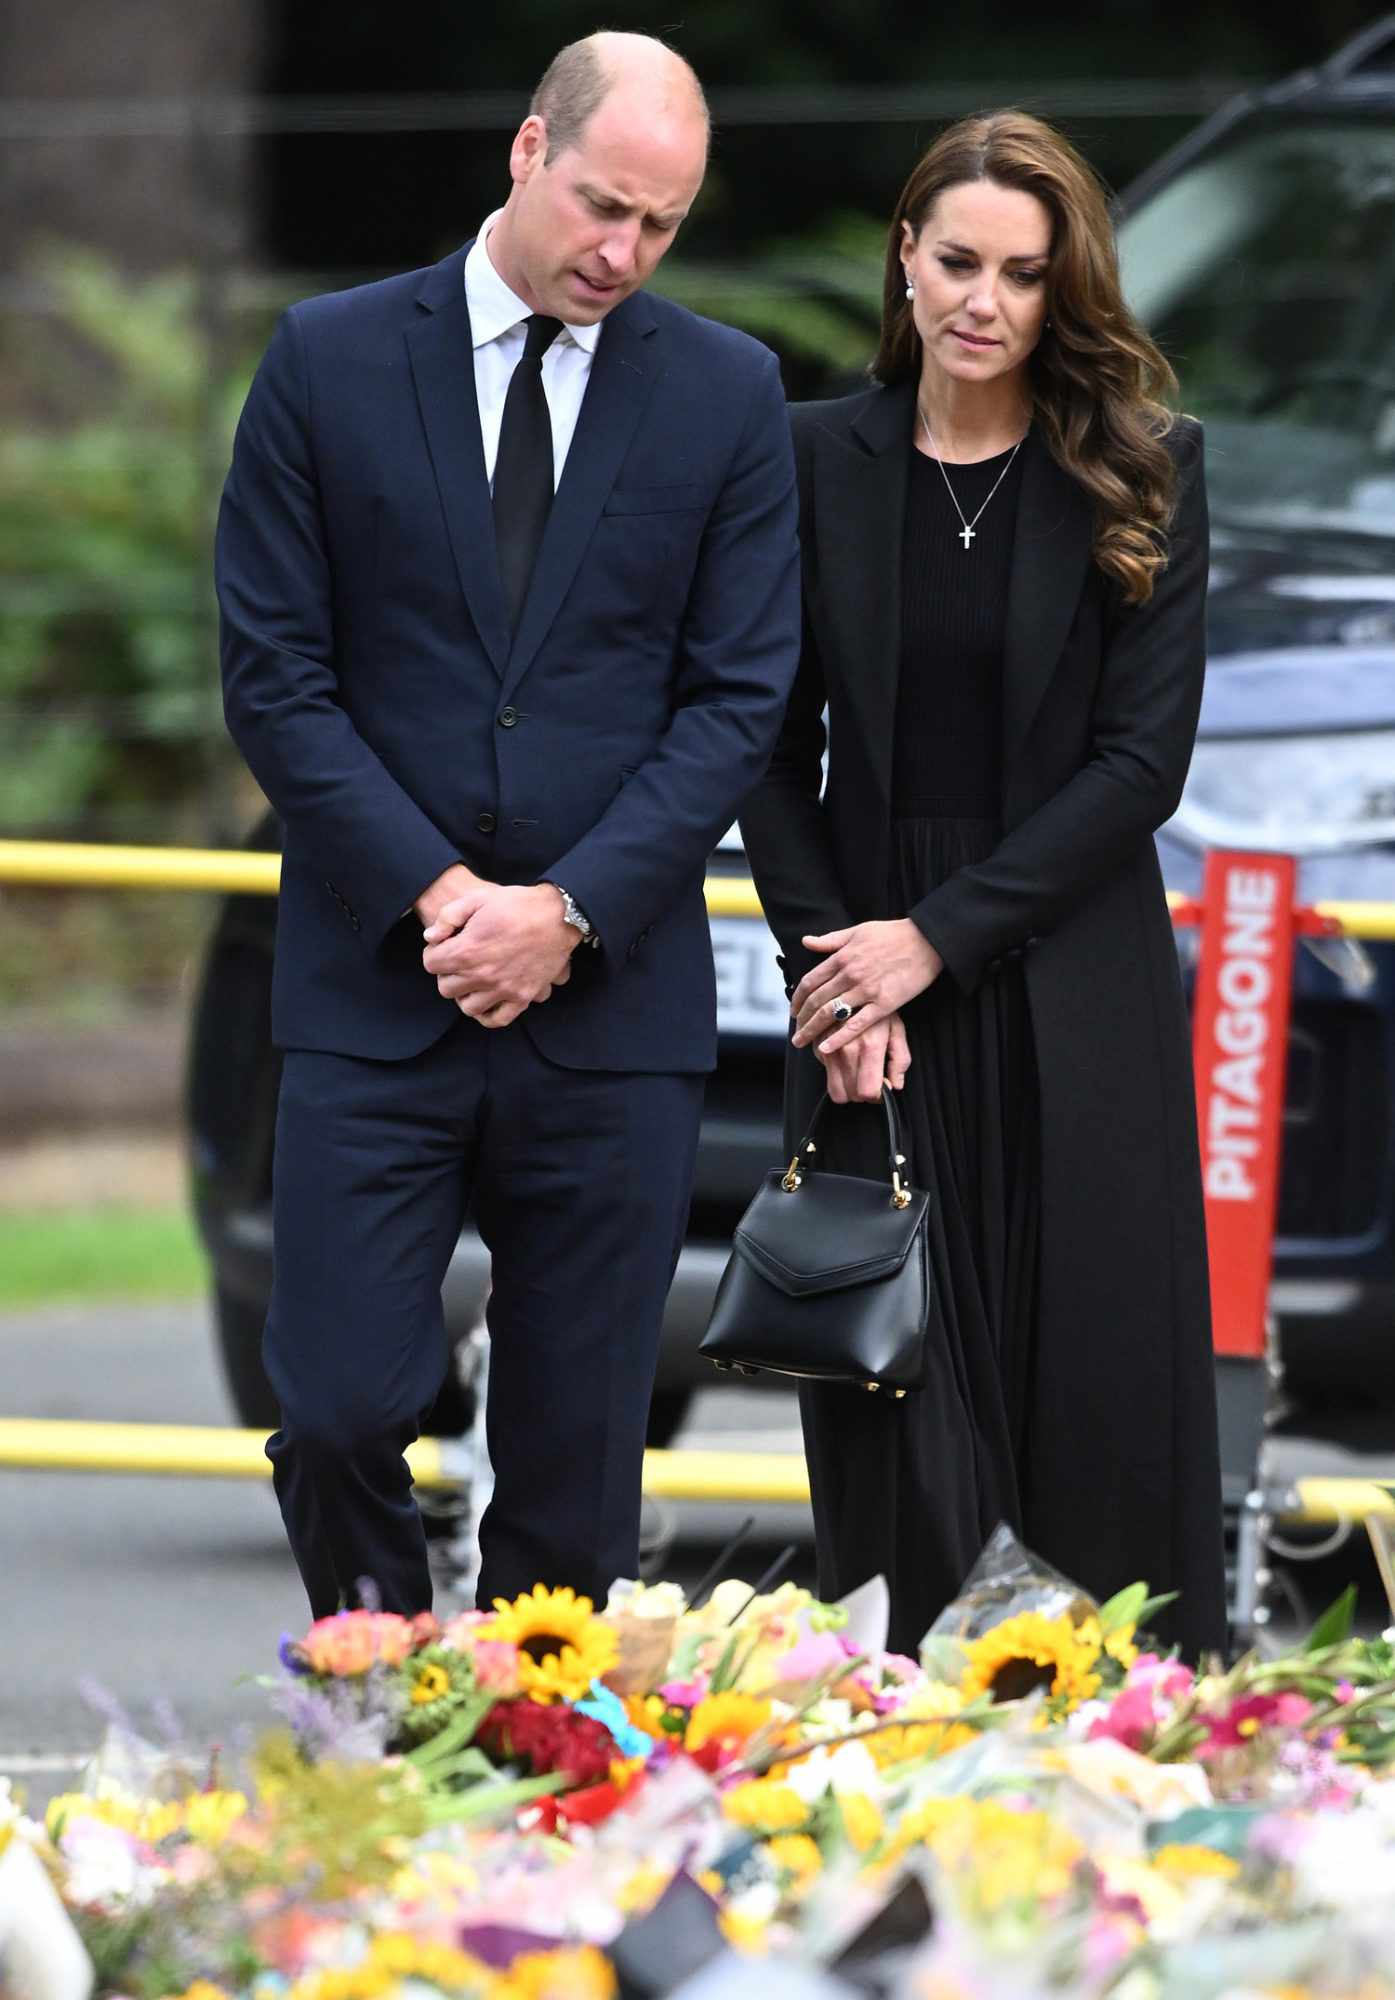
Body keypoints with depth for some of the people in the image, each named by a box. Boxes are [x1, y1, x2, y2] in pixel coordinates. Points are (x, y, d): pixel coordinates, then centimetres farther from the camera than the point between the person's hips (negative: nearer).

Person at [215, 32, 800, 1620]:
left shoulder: (726, 394, 5)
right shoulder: (328, 362, 2)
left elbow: (738, 695, 2)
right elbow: (274, 672, 0)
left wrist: (568, 911, -10)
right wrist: (436, 893, -10)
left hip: (610, 994, 1)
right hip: (375, 983, -1)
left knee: (575, 1461, 2)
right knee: (339, 1412, -7)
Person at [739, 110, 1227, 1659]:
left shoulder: (1143, 474, 0)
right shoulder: (817, 462, 4)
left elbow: (1142, 758, -6)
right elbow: (775, 749, 6)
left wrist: (940, 935, -11)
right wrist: (827, 955, -8)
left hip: (1067, 993, -1)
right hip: (867, 990, 1)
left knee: (1103, 1406, 0)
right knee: (897, 1402, 1)